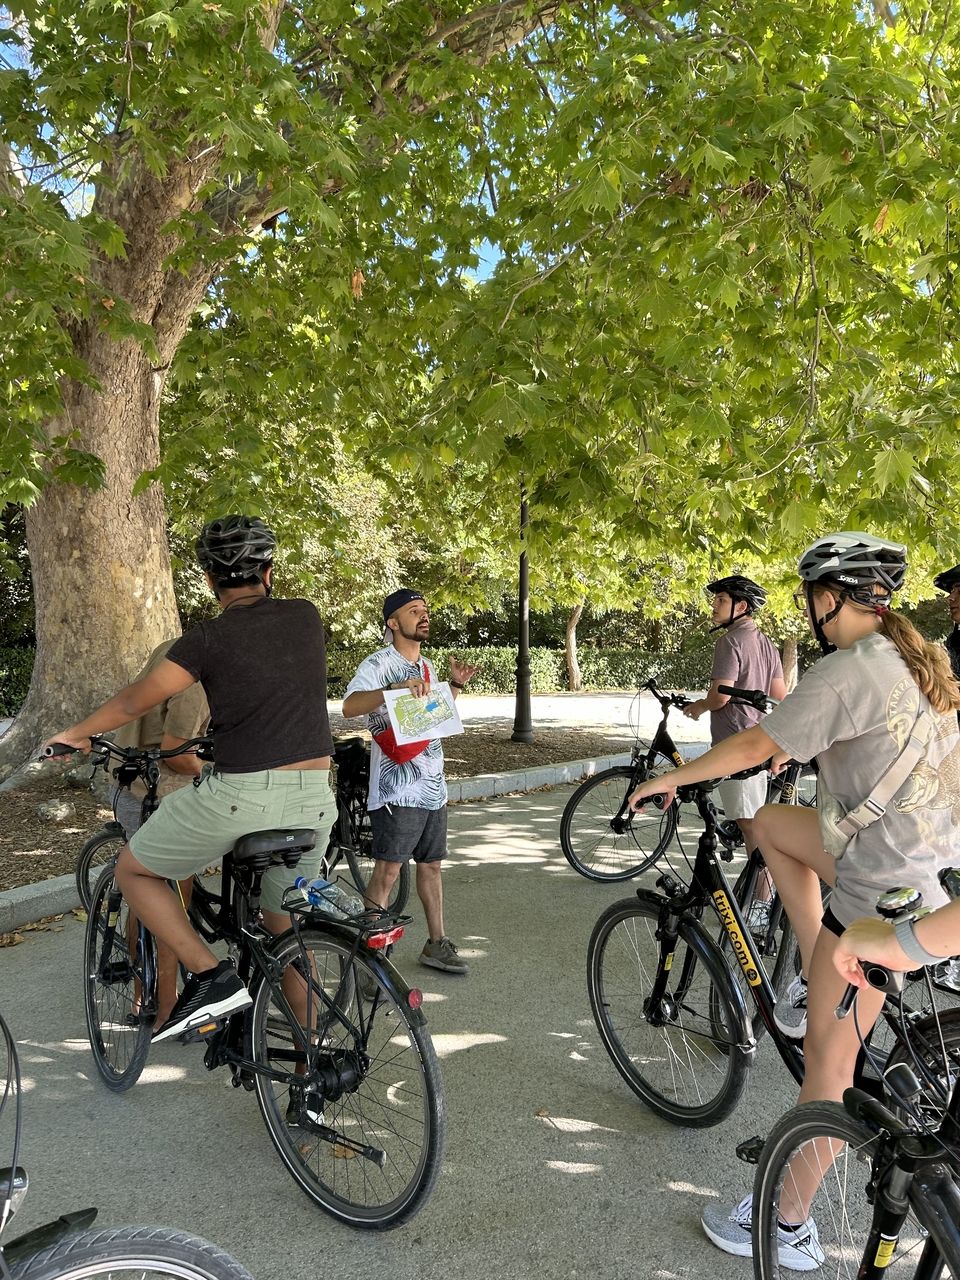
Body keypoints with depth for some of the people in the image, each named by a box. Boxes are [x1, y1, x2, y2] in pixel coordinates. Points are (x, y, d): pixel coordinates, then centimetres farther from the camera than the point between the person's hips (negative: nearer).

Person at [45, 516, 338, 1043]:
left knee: (132, 869, 17)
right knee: (287, 929, 20)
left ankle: (209, 975, 3)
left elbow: (133, 702, 0)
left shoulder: (209, 638, -6)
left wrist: (75, 734, 20)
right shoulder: (306, 617, 7)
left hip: (239, 794, -5)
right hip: (313, 798, 5)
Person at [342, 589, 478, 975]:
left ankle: (436, 944, 27)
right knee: (388, 870, -6)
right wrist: (395, 688, -42)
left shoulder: (426, 667, 15)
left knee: (431, 865, 15)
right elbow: (349, 707, -28)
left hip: (433, 786, 8)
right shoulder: (378, 664, -11)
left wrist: (455, 684, 14)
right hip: (397, 790, -8)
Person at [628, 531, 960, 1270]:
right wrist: (797, 750, 34)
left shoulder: (849, 670, -21)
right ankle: (816, 982, 21)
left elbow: (756, 746, -17)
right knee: (769, 822, 20)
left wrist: (670, 778, -3)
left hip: (886, 887, -9)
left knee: (827, 1056, 3)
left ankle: (791, 1229, 19)